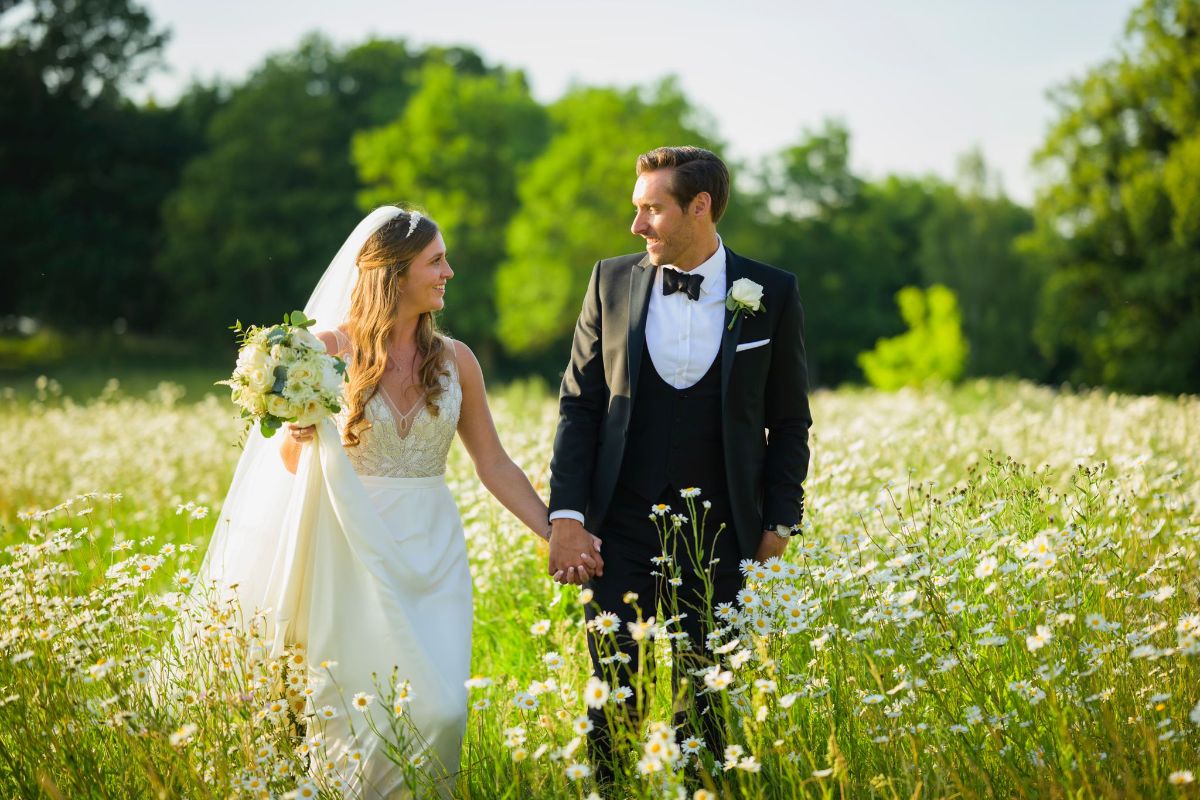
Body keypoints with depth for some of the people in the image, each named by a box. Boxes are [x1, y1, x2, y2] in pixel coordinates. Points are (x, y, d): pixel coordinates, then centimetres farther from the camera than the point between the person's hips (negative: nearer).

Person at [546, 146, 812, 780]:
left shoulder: (771, 294, 0)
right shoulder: (612, 281, 5)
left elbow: (788, 423, 6)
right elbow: (579, 405, 6)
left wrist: (778, 528, 0)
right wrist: (566, 516, -3)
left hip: (721, 540, -1)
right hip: (621, 537, 1)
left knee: (709, 711, 3)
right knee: (613, 709, 1)